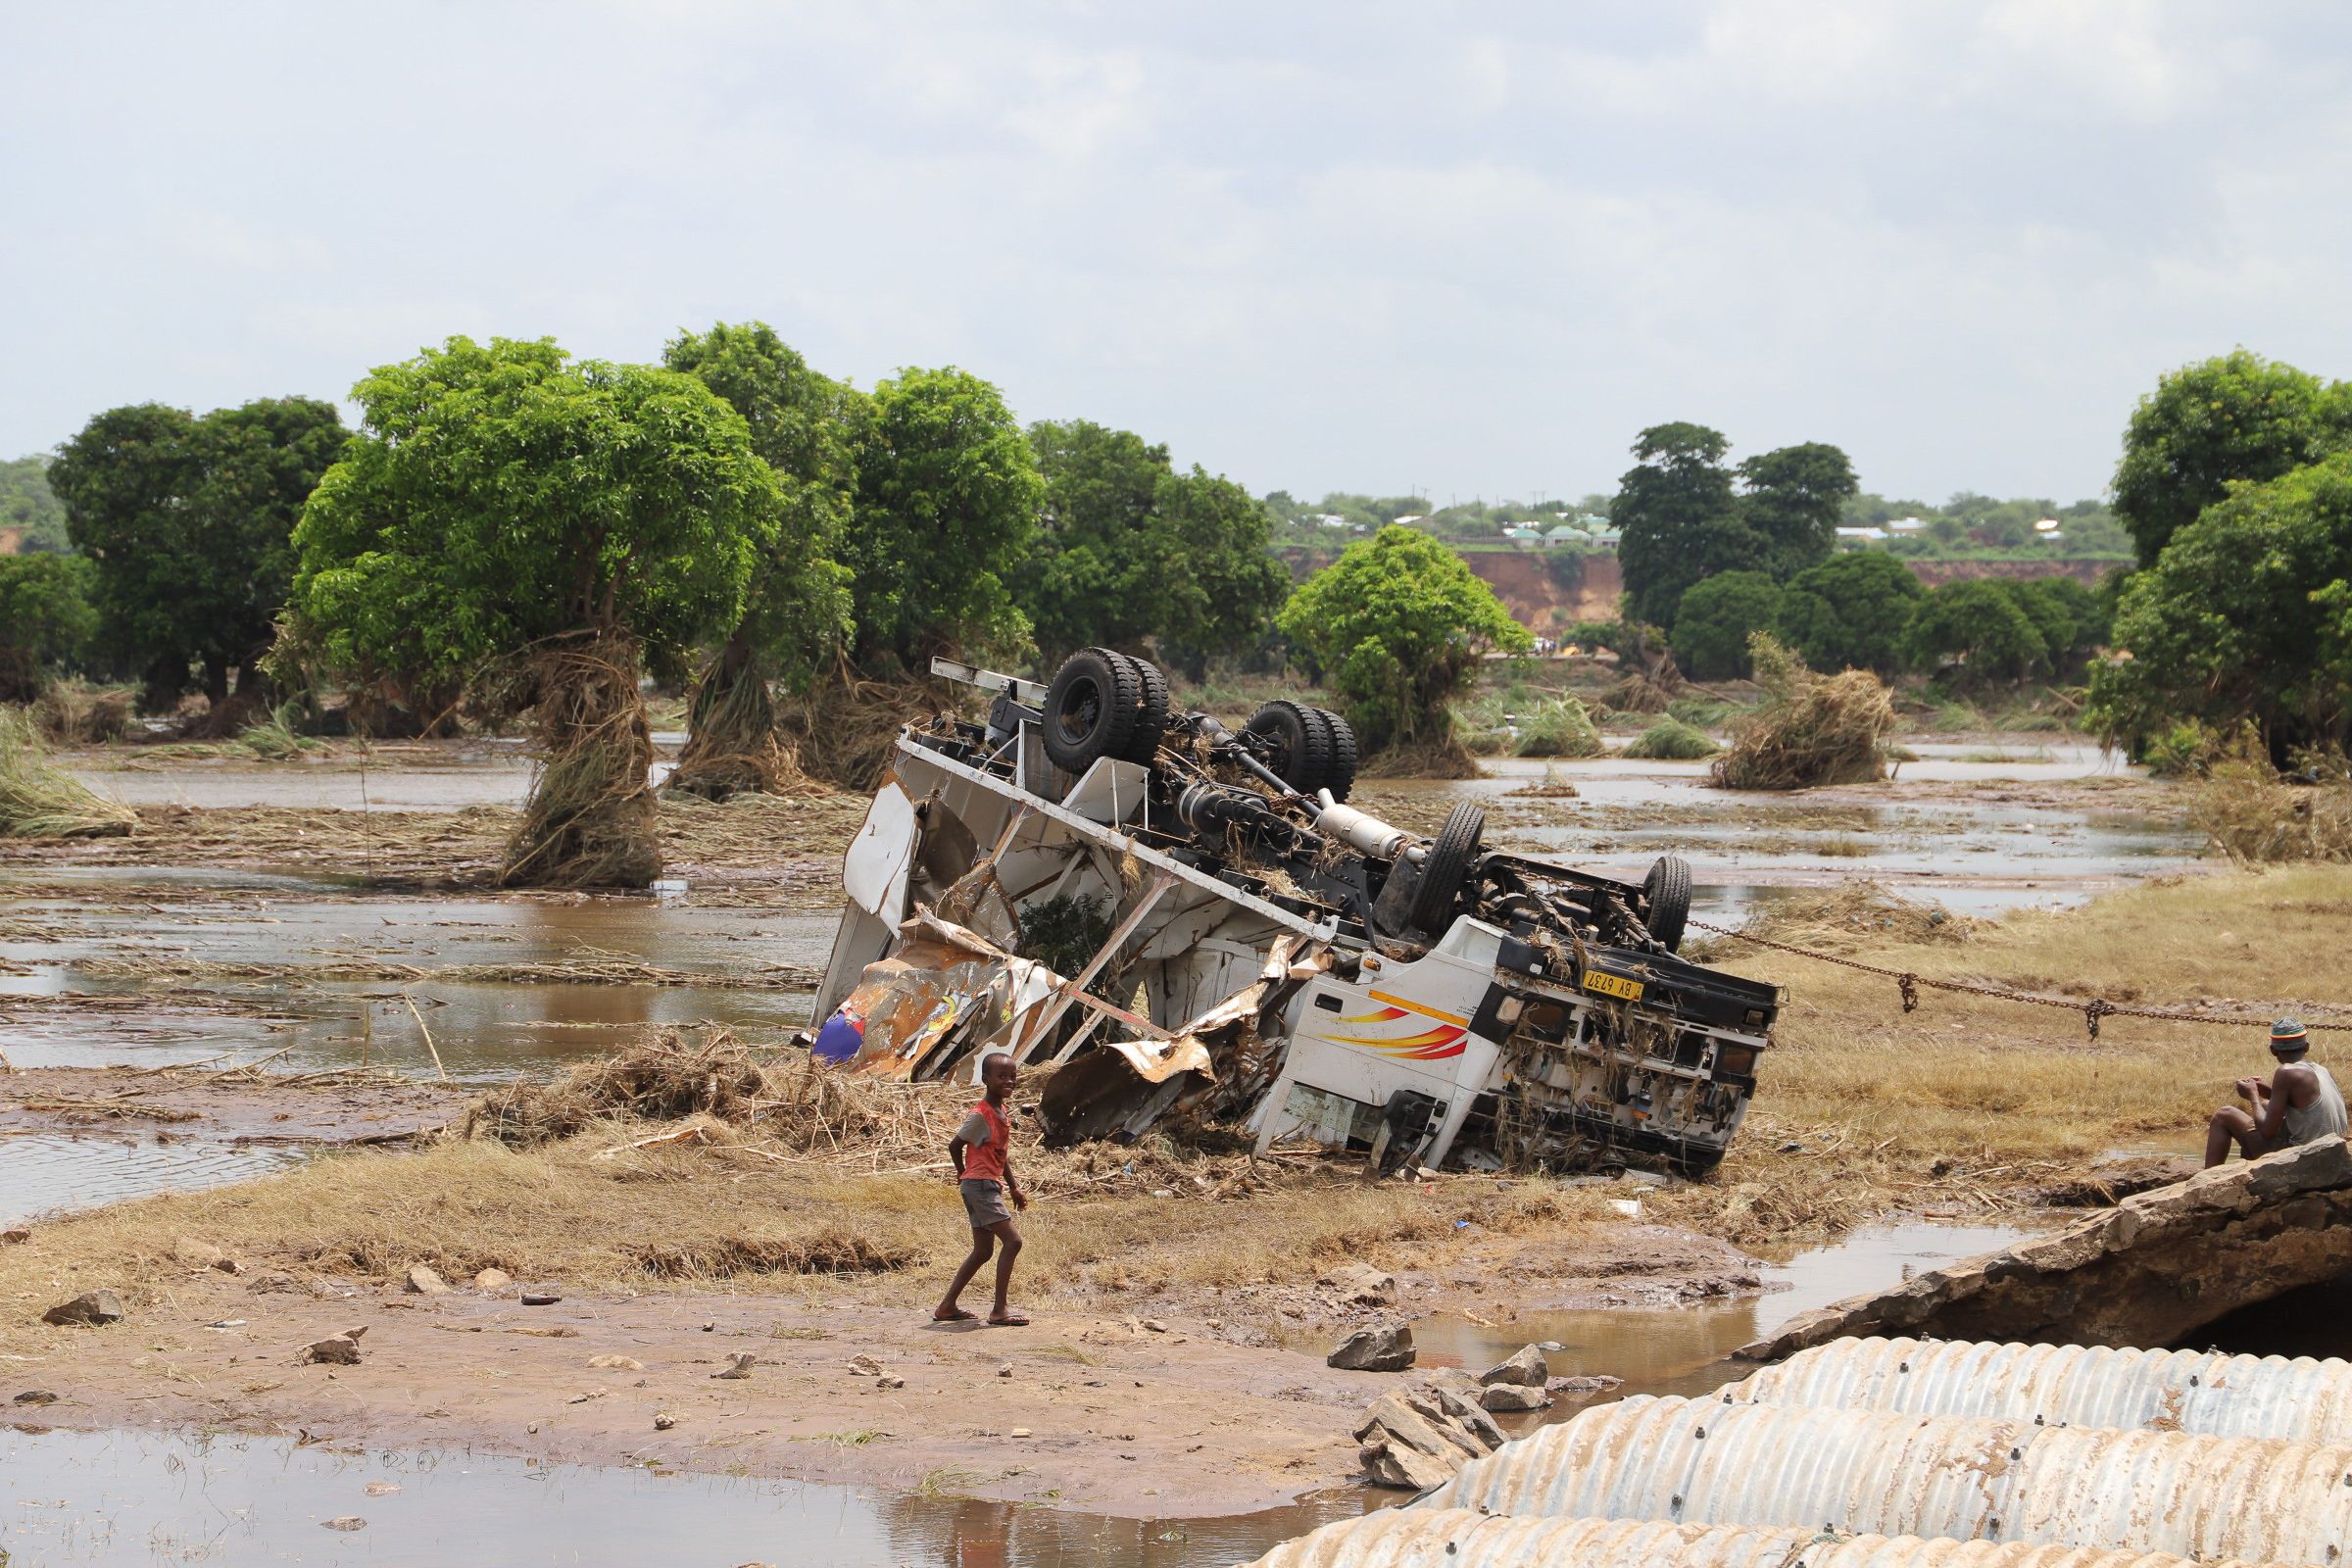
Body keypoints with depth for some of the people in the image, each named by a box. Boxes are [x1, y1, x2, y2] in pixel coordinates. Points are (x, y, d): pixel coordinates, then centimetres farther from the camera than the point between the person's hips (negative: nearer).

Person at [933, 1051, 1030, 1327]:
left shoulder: (1000, 1111, 14)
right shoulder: (981, 1115, -15)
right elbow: (954, 1146, -10)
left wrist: (1014, 1187, 19)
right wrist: (963, 1174, 5)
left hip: (989, 1186, 10)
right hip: (980, 1185, -10)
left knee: (983, 1251, 12)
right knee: (1012, 1241, -13)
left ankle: (947, 1307, 16)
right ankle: (999, 1311, -14)